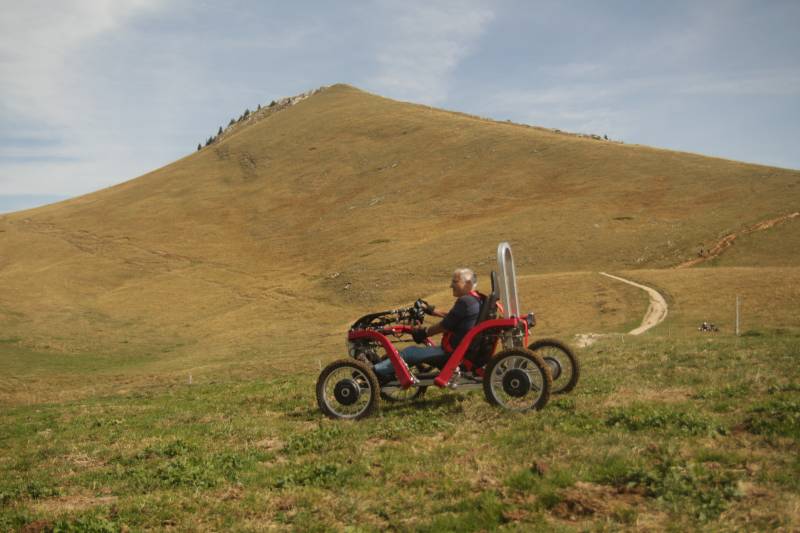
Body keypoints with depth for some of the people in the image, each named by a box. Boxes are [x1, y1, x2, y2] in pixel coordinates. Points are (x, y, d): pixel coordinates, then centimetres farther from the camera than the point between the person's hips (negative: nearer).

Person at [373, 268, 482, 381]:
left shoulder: (465, 301, -19)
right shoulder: (475, 299, 13)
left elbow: (445, 326, -18)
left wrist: (425, 333, -5)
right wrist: (433, 311, 30)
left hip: (452, 351, -10)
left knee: (409, 353, -9)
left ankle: (377, 371, -7)